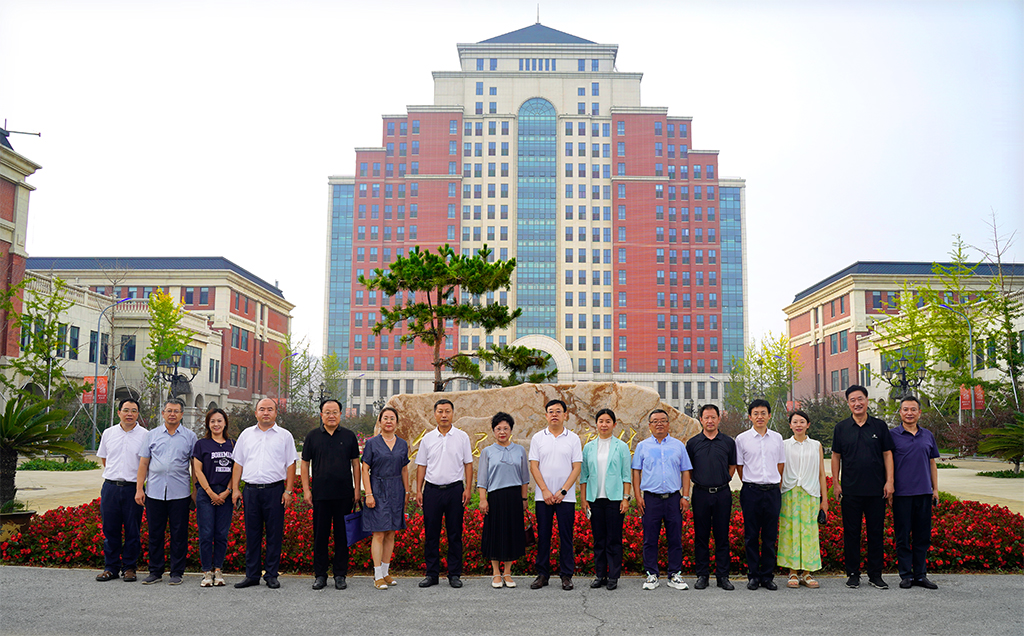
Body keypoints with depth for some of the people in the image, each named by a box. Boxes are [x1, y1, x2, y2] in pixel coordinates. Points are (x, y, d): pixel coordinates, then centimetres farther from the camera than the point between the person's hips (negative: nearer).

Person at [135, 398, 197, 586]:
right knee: (155, 533, 6)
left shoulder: (189, 436, 6)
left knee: (179, 534, 1)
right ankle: (155, 572, 17)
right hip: (154, 491, 2)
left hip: (179, 492, -1)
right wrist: (139, 488, 1)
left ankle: (177, 572, 10)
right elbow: (143, 463, 9)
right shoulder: (152, 435, 10)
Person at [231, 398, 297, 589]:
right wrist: (235, 489, 7)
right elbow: (238, 464, 14)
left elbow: (290, 465, 3)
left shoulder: (285, 436, 6)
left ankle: (271, 575, 9)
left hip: (274, 490, -2)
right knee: (252, 534, 6)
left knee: (274, 534, 1)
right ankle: (252, 575, 14)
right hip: (251, 490, 2)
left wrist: (288, 491, -4)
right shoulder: (246, 435, 13)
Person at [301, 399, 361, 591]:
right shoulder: (313, 436, 5)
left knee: (342, 535, 4)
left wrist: (357, 489, 3)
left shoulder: (349, 436, 6)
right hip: (320, 495, 0)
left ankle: (340, 575, 13)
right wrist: (306, 490, 0)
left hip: (344, 495, 0)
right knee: (320, 535, 4)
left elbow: (355, 464, 9)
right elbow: (305, 464, 7)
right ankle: (320, 575, 14)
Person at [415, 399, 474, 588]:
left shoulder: (462, 437, 4)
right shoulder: (427, 438, 8)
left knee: (455, 533, 2)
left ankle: (454, 574, 10)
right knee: (431, 533, 3)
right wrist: (418, 491, 3)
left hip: (455, 489, -1)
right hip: (432, 489, 1)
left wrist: (468, 489, -4)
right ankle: (432, 574, 12)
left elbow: (468, 464, 4)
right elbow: (421, 466, 10)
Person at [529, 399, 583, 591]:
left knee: (566, 536, 2)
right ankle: (542, 574, 13)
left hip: (566, 496, -1)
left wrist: (563, 491, -9)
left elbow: (577, 468, 0)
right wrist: (545, 491, -8)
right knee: (543, 536, 4)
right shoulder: (538, 438, 6)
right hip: (543, 496, 1)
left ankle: (566, 576, 10)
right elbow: (534, 467, 2)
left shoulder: (573, 438, 4)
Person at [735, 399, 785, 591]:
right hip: (751, 491, -2)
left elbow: (781, 464, 15)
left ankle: (767, 576, 13)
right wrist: (750, 485, 7)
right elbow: (739, 466, 8)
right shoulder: (742, 439, 2)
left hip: (772, 491, 2)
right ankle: (753, 576, 11)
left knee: (770, 537, 5)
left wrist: (775, 485, 10)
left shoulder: (777, 438, 9)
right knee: (751, 537, 2)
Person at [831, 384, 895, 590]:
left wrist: (889, 481, -2)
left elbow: (887, 454, 6)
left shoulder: (879, 426, 5)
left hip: (876, 489, 0)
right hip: (850, 490, 0)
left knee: (876, 532, 5)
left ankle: (875, 575, 15)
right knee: (851, 532, 4)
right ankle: (853, 574, 13)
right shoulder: (841, 428, 5)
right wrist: (835, 483, 2)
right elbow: (836, 456, 8)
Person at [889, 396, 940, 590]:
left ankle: (921, 574, 16)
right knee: (903, 536, 1)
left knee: (923, 536, 7)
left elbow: (932, 463, 16)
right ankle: (906, 575, 10)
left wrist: (935, 489, 12)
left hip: (924, 493, 4)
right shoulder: (892, 435, 0)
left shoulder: (928, 436, 12)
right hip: (902, 493, -4)